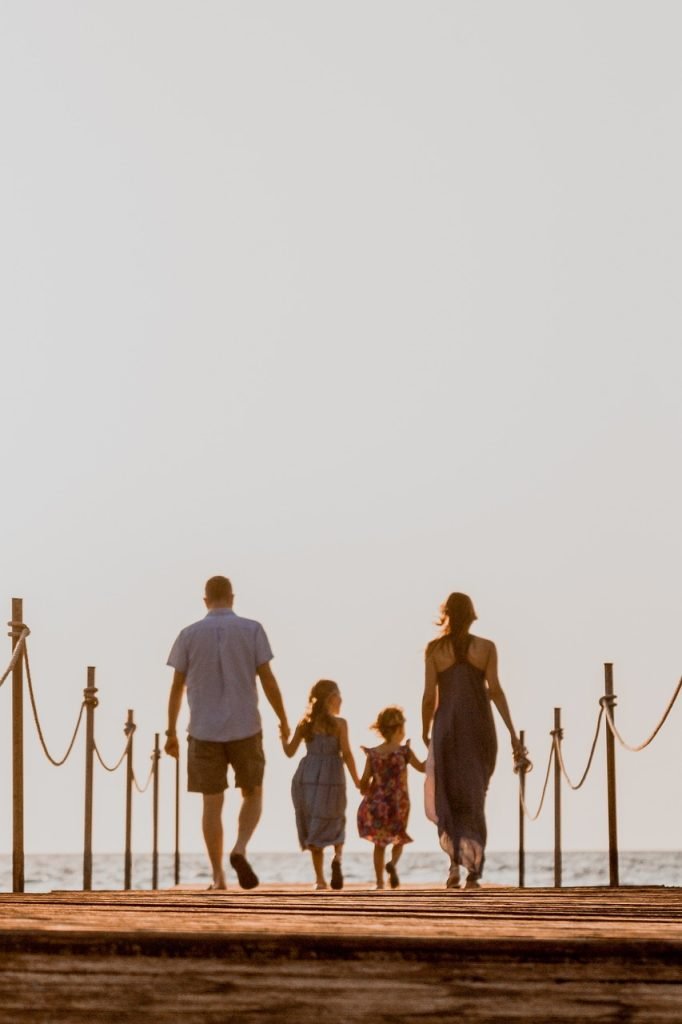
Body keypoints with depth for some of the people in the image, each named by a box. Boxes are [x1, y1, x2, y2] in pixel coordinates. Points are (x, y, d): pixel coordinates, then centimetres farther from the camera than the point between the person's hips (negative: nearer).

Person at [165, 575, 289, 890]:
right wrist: (283, 721, 7)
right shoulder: (252, 630, -1)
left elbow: (177, 687, 3)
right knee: (253, 795, 14)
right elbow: (268, 679, -4)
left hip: (204, 732, 1)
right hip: (245, 729, -1)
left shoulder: (189, 635, 2)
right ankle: (240, 850, -10)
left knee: (212, 804, 6)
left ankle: (218, 876, 2)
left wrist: (171, 733, 10)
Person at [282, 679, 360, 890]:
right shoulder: (339, 724, -4)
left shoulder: (304, 724, 5)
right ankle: (338, 856, -17)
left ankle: (320, 878, 6)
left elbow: (290, 752, 5)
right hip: (331, 778, -3)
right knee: (334, 823, 14)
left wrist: (282, 736, 23)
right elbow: (346, 754, -7)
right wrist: (357, 781, 0)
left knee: (313, 827, 10)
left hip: (306, 778, 3)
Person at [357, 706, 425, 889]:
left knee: (379, 843, 14)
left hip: (376, 804, 1)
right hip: (398, 804, -1)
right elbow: (422, 767, 5)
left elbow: (364, 783, -4)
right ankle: (393, 863, -15)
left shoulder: (372, 754, -3)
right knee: (399, 840, 16)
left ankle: (380, 882, 8)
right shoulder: (404, 751, -8)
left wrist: (366, 792, 16)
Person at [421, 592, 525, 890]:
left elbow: (429, 696, -2)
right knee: (474, 798, 13)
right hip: (479, 728, 1)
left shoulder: (435, 648, -1)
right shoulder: (486, 647, 1)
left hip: (447, 728, -1)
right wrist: (512, 733, -8)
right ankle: (474, 871, 6)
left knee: (444, 797, 11)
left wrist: (425, 733, 13)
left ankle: (455, 858, -12)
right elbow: (495, 690, -8)